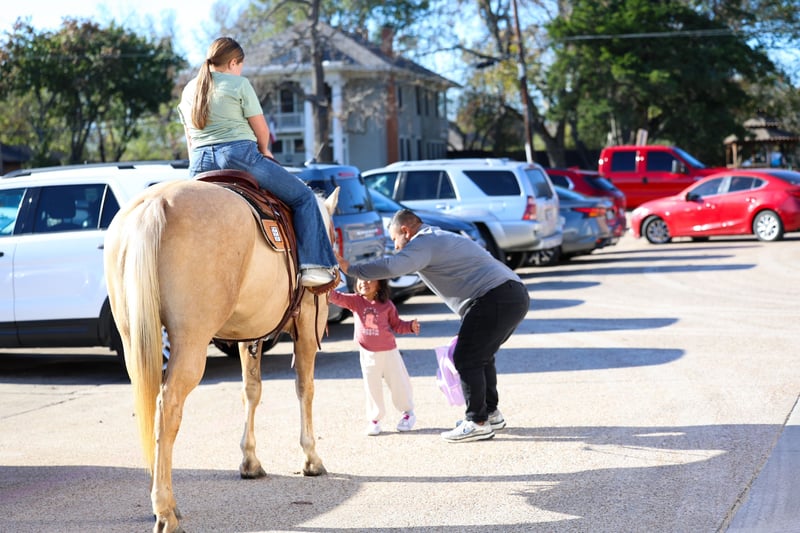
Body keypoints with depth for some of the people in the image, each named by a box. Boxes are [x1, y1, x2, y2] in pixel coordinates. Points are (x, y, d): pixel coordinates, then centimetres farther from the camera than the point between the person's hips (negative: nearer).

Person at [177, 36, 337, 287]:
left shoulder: (188, 90, 18)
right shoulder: (239, 84, -1)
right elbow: (261, 130, 1)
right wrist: (263, 151, 20)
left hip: (200, 165, 6)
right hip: (239, 156, -6)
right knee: (303, 196, 5)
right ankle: (313, 265, -4)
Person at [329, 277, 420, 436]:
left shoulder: (386, 304, -4)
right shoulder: (354, 301, -4)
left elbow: (397, 324, 6)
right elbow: (337, 298, -18)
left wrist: (410, 326, -12)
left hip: (388, 351, -1)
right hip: (367, 353, 1)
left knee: (398, 383, 7)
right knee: (372, 387, 5)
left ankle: (408, 413, 27)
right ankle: (374, 419, 18)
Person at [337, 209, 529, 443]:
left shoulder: (425, 242, -6)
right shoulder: (440, 238, 27)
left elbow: (392, 266, -21)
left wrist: (351, 269, -15)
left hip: (494, 299, -10)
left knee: (466, 359, -3)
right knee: (480, 356, 23)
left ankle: (478, 423, 1)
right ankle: (491, 413, 33)